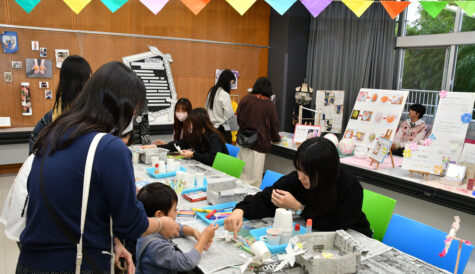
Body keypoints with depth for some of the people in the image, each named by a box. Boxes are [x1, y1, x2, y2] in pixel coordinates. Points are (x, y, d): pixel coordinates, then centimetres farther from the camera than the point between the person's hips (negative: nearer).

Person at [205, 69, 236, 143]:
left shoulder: (211, 91, 8)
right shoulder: (224, 94, -16)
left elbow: (207, 107, 15)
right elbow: (229, 114, -18)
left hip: (211, 127, 8)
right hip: (223, 129, -8)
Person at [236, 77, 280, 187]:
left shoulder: (245, 99, 1)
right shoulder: (270, 105, -4)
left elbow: (239, 118, 7)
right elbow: (274, 124, 3)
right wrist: (276, 138, 21)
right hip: (260, 142, -3)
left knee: (241, 171, 12)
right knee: (255, 176, 3)